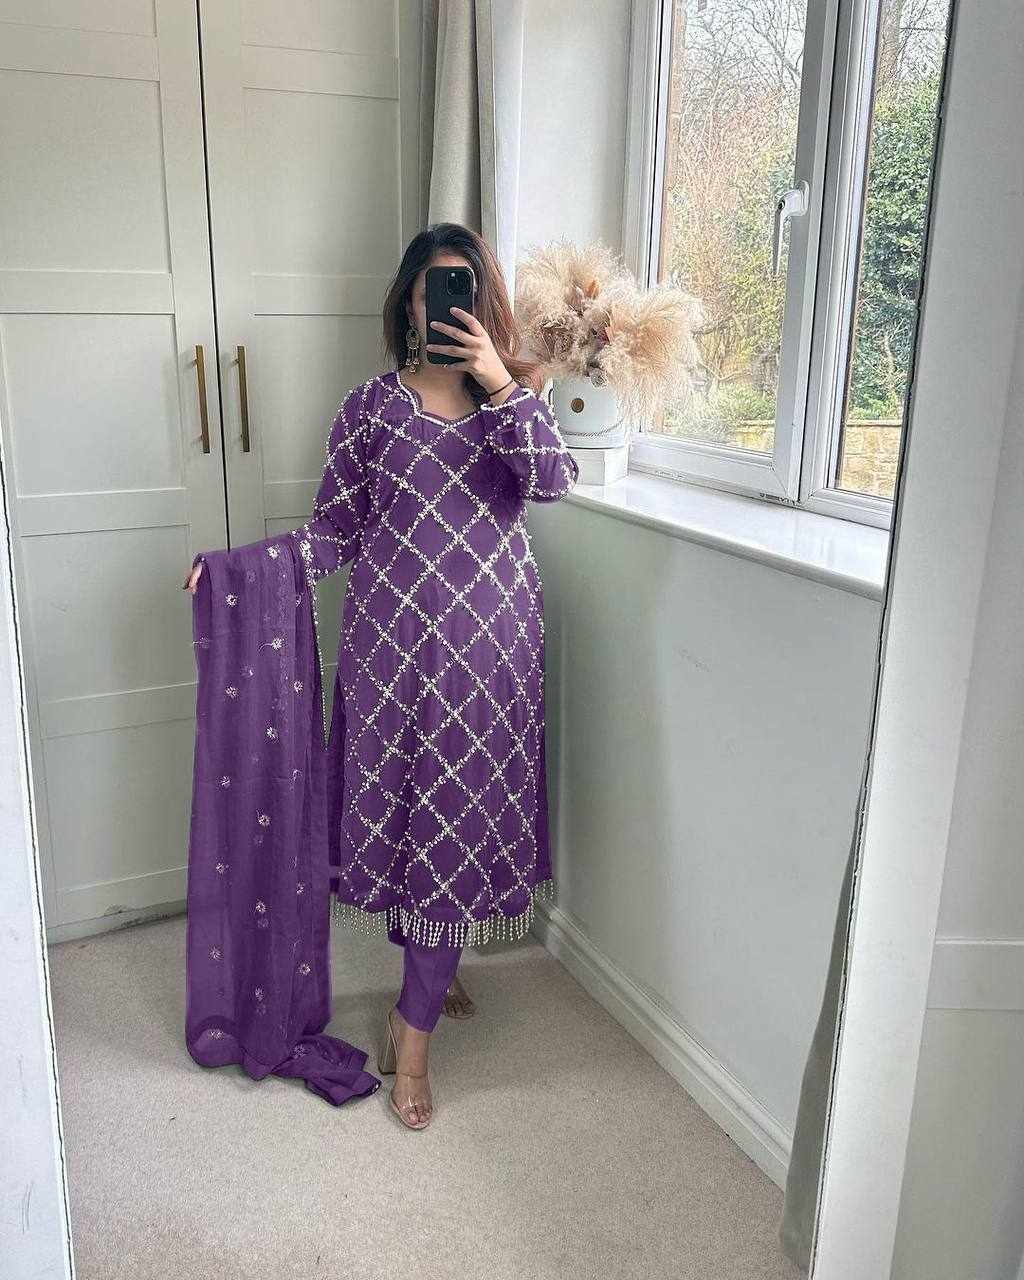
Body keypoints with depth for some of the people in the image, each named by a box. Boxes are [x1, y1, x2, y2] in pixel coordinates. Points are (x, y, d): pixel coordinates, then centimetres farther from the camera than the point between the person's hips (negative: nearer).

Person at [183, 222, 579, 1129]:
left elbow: (553, 480, -12)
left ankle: (414, 1024, 14)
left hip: (491, 638, 1)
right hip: (394, 636, 0)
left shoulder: (516, 398, 7)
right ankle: (432, 978, 31)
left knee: (462, 815, 2)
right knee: (398, 804, 6)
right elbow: (334, 530, 3)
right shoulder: (371, 407, 3)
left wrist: (500, 386, -18)